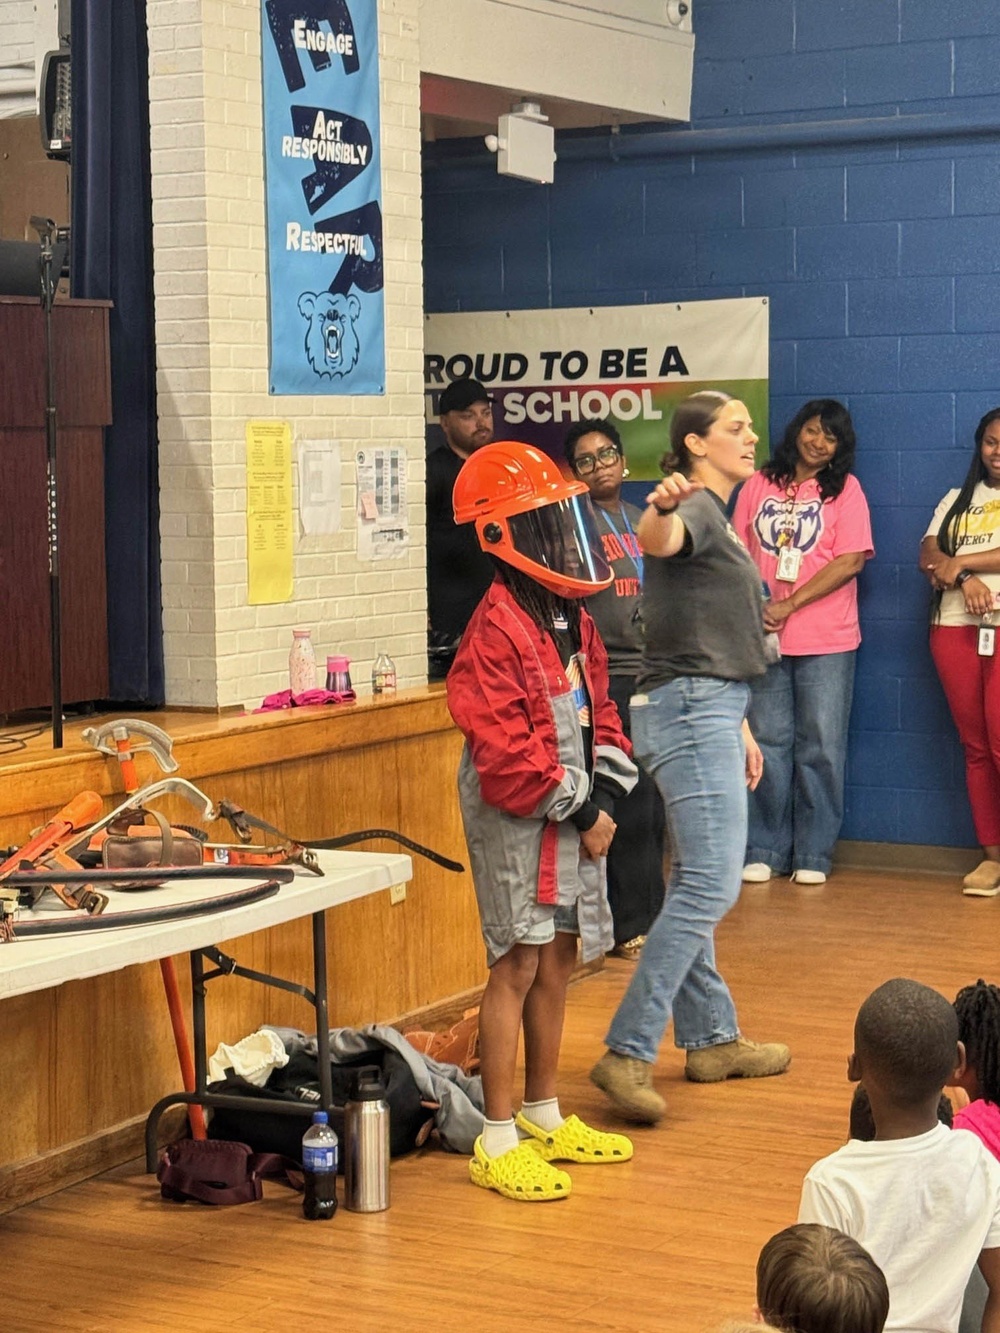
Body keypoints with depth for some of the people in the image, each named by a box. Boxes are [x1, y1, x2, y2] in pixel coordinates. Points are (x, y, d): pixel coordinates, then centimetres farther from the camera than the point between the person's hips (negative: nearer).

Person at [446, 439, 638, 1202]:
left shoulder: (572, 619, 11)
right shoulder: (497, 631, -17)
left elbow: (599, 711, 15)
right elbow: (504, 754, -21)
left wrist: (605, 798, 0)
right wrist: (578, 808, -14)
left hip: (575, 818, 9)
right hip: (518, 821, -9)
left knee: (558, 963, 15)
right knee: (519, 966, -6)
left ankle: (544, 1117, 28)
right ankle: (499, 1143, 1)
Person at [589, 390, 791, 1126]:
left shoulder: (718, 518, 20)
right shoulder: (695, 507, -10)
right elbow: (658, 541, -36)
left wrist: (741, 728, 24)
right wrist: (661, 508, -59)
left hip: (708, 709, 11)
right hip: (691, 708, -11)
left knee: (697, 883, 15)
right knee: (711, 883, -15)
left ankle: (711, 1037, 24)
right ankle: (628, 1052, -17)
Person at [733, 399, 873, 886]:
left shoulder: (845, 489, 2)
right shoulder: (759, 485, 10)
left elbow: (851, 560, -7)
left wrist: (789, 606, -13)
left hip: (827, 641, -2)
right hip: (764, 639, 2)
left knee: (821, 749, 1)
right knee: (767, 744, 5)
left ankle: (813, 855, 9)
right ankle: (763, 850, 12)